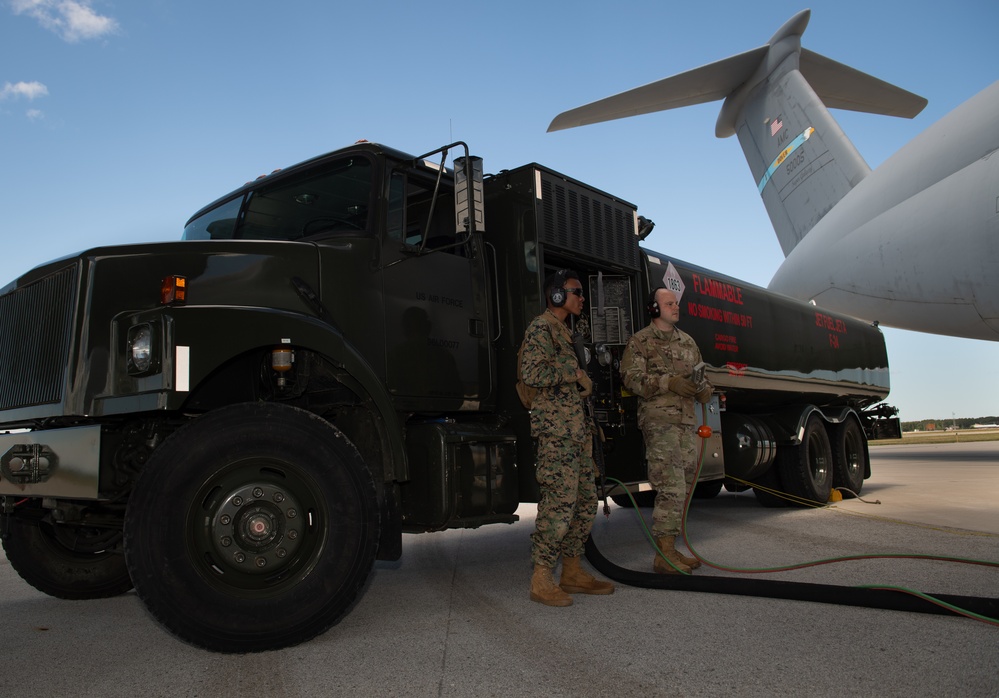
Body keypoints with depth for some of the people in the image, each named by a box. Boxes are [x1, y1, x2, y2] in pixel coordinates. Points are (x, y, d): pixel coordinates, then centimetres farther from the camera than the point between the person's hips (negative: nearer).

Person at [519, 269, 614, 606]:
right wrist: (574, 372, -12)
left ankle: (572, 572, 21)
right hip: (555, 430, -10)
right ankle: (541, 581, -3)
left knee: (585, 501, 11)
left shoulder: (564, 331, 23)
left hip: (575, 429, 10)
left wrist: (582, 382, 12)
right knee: (559, 502, -11)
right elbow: (532, 373, -23)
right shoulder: (541, 328, -8)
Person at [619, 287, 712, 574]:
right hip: (659, 421, -8)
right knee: (671, 488, -13)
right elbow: (631, 378, -11)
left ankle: (670, 549, 20)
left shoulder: (687, 341, 19)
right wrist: (669, 382, -22)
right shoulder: (640, 341, -1)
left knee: (683, 489, 11)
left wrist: (704, 388, -1)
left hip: (687, 421, 8)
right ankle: (664, 555, -8)